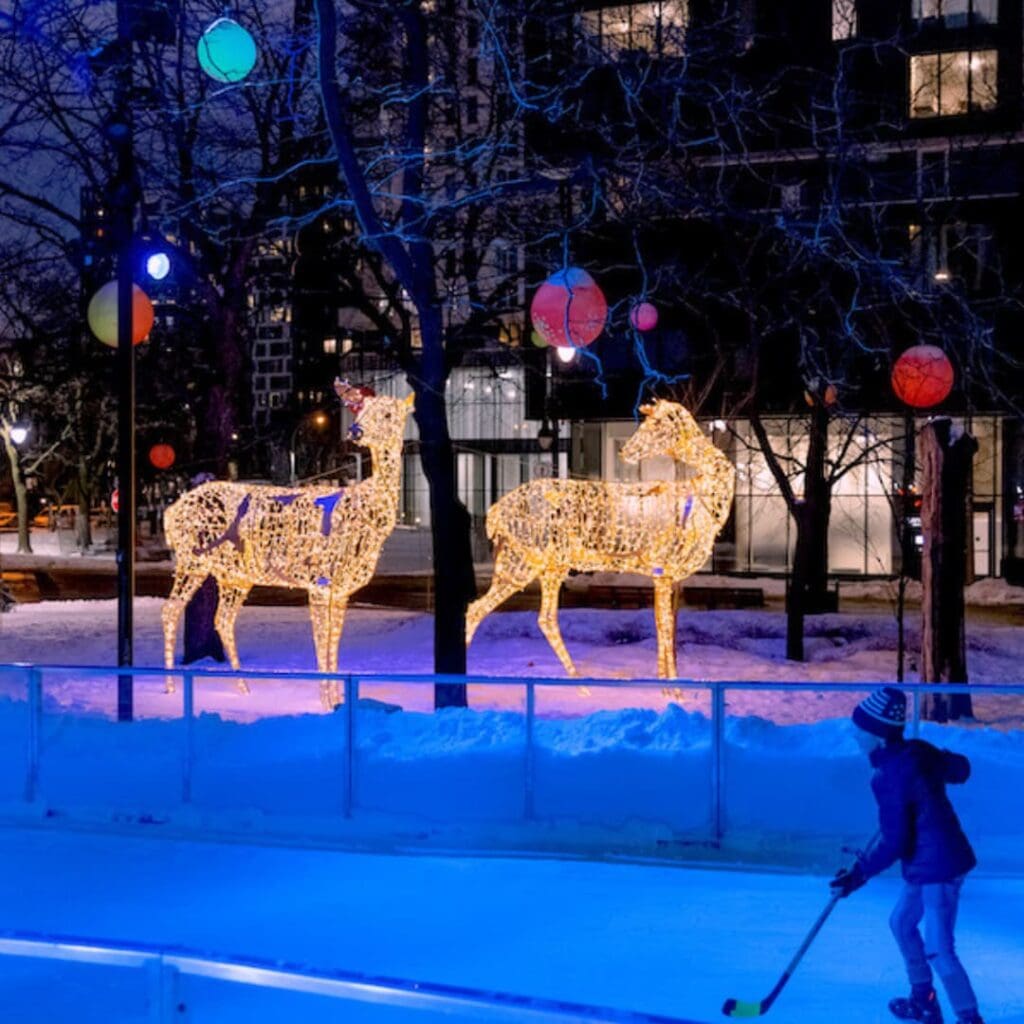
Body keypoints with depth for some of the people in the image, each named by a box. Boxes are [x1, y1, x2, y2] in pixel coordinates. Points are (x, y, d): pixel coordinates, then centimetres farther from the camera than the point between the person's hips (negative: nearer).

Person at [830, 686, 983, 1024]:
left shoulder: (890, 776, -24)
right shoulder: (919, 751, 0)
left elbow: (894, 842, -22)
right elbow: (960, 768, 16)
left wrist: (860, 874, -15)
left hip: (938, 866, -10)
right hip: (927, 863, 10)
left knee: (938, 952, -7)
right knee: (902, 922, 23)